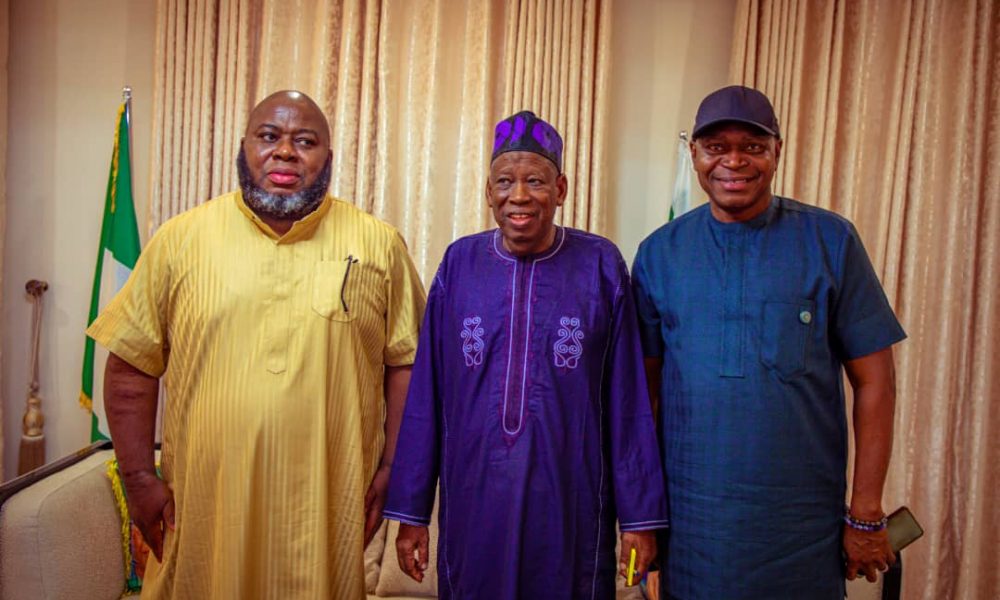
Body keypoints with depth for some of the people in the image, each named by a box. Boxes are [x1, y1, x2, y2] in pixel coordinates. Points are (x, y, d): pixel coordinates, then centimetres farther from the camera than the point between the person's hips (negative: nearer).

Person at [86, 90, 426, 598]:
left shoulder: (378, 245, -2)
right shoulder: (180, 239, 0)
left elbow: (406, 363, 1)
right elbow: (131, 366, 4)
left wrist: (390, 469, -2)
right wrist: (139, 477, 1)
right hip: (204, 507, 1)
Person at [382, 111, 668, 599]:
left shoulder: (600, 266, -6)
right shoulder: (460, 263, -2)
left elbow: (627, 400, -3)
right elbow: (425, 396, 0)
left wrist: (640, 514, -2)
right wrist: (410, 511, 2)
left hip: (571, 508, -1)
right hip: (472, 505, 2)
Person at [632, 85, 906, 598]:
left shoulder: (830, 241, -3)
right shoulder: (659, 252, 1)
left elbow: (874, 382, -2)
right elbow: (644, 387, 2)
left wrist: (867, 513, -4)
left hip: (804, 523, -1)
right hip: (688, 521, 1)